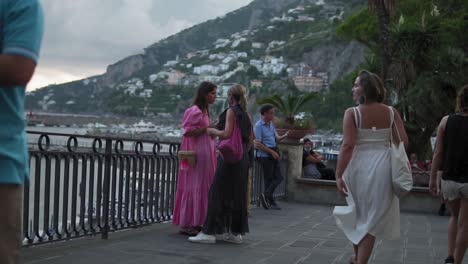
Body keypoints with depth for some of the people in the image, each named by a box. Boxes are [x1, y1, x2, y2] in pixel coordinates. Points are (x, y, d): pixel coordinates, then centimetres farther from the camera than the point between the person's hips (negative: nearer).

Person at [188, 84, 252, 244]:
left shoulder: (231, 111, -8)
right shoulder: (245, 114, 15)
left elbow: (227, 134, -19)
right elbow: (250, 140, 16)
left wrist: (213, 131, -3)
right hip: (243, 158, 8)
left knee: (218, 193, -7)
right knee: (237, 194, 10)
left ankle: (209, 232, -9)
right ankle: (236, 232, 13)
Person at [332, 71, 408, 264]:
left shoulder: (352, 113, -8)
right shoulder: (391, 113, 2)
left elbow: (347, 146, -16)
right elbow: (403, 141, -3)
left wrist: (339, 175, -16)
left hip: (359, 166, -1)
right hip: (383, 168, 1)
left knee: (357, 215, 20)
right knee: (371, 219, 8)